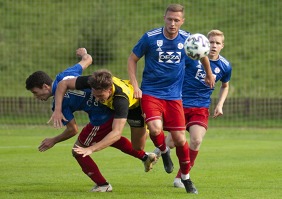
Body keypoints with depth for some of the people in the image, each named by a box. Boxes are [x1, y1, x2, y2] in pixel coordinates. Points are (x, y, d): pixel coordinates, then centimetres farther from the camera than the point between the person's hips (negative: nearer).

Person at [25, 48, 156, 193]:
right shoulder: (64, 75, 5)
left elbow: (72, 130, -10)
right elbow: (88, 59, 19)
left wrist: (53, 141, 5)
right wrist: (84, 53, 43)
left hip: (102, 119, -9)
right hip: (114, 105, 9)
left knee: (78, 151, 8)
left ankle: (102, 185, 16)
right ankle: (144, 156, 41)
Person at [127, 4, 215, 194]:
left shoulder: (188, 39, -4)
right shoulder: (150, 37, -10)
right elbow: (132, 59, 2)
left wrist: (209, 74, 30)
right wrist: (135, 86, -7)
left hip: (174, 95, 2)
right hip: (151, 93, -2)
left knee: (180, 139, -1)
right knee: (155, 129, -26)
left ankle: (186, 177, 21)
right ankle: (164, 151, 10)